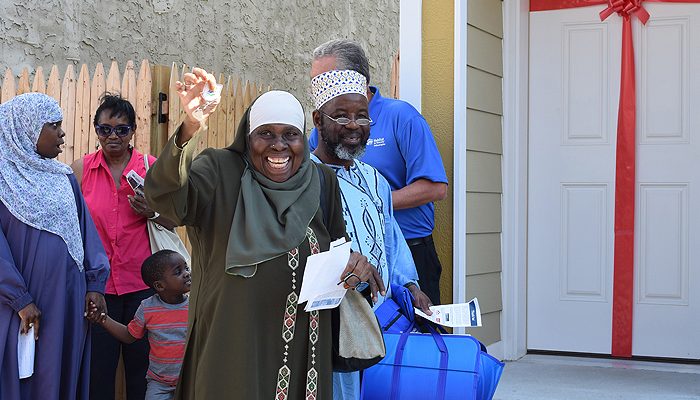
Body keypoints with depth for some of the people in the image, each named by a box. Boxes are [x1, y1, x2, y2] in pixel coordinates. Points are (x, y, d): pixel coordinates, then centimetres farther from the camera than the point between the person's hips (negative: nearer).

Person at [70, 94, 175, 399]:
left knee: (142, 366, 9)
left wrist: (152, 213, -13)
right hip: (97, 284, 0)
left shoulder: (153, 167, 2)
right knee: (98, 367, 7)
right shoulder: (80, 169, 2)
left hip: (142, 283, 0)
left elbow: (173, 222, 8)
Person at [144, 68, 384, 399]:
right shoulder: (221, 173, -7)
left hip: (303, 347, 4)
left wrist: (354, 262, -10)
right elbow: (164, 195, -25)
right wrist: (190, 128, -42)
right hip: (233, 345, -4)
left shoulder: (322, 182, 6)